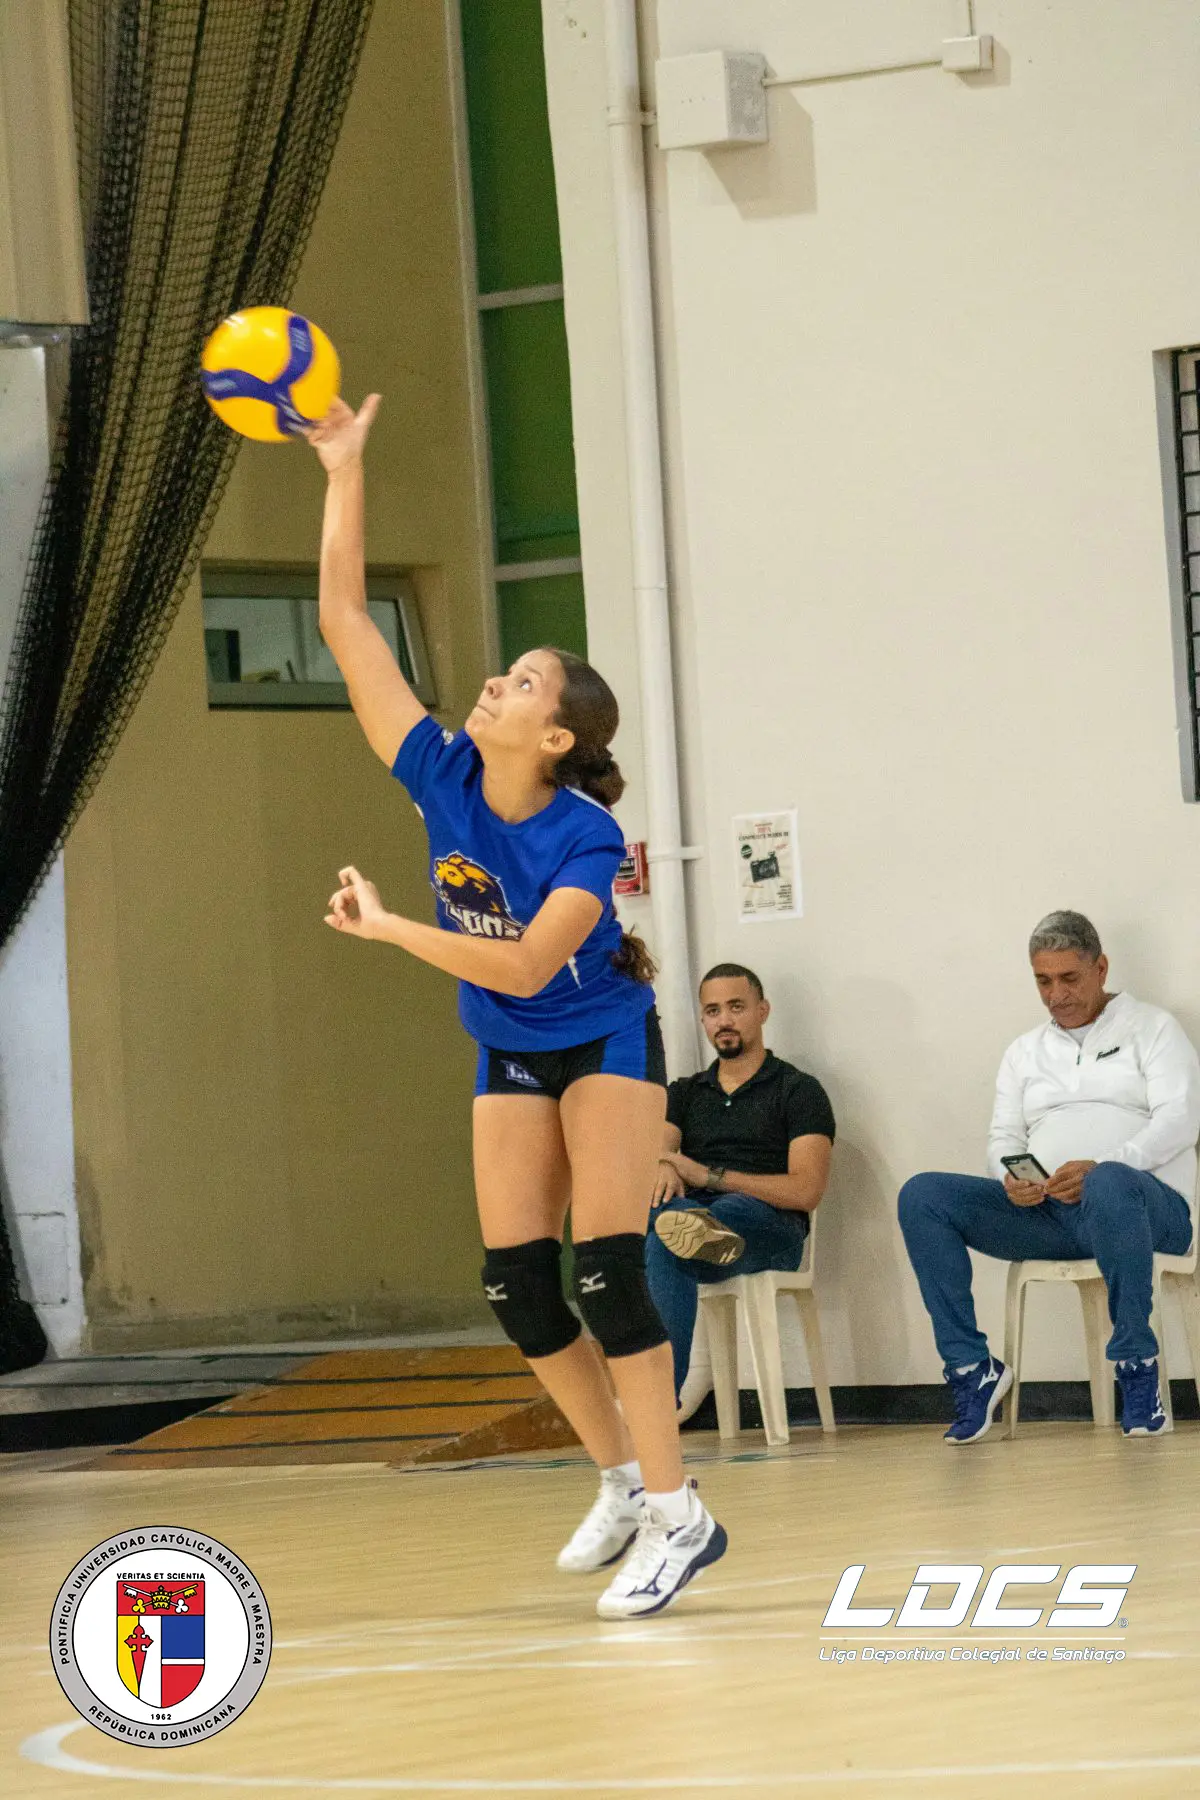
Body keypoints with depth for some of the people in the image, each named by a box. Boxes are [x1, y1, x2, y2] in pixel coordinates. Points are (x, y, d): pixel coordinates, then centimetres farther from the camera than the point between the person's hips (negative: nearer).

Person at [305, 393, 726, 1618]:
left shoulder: (586, 834, -27)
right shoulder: (443, 779, -15)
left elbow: (525, 965, -34)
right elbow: (346, 624, -16)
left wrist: (385, 927, -30)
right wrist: (344, 472, -20)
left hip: (604, 1043, -6)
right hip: (510, 1058, 6)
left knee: (606, 1270, -15)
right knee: (516, 1285, 1)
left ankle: (678, 1515, -15)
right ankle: (624, 1483, 17)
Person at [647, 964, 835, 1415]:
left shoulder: (798, 1091, 9)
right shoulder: (685, 1093, 26)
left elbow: (806, 1191, -5)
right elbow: (653, 1150, 5)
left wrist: (708, 1176, -12)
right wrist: (662, 1168, -22)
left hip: (770, 1229, -5)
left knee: (663, 1248, -38)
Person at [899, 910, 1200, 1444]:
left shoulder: (1151, 1028, 11)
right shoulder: (1025, 1052, 26)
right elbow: (1004, 1136, 17)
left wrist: (1099, 1168, -21)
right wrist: (1012, 1180, -10)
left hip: (1146, 1204, -5)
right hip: (1044, 1215, 5)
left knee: (1110, 1184, -44)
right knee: (921, 1196, -16)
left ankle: (1137, 1362, -30)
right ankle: (972, 1368, -18)